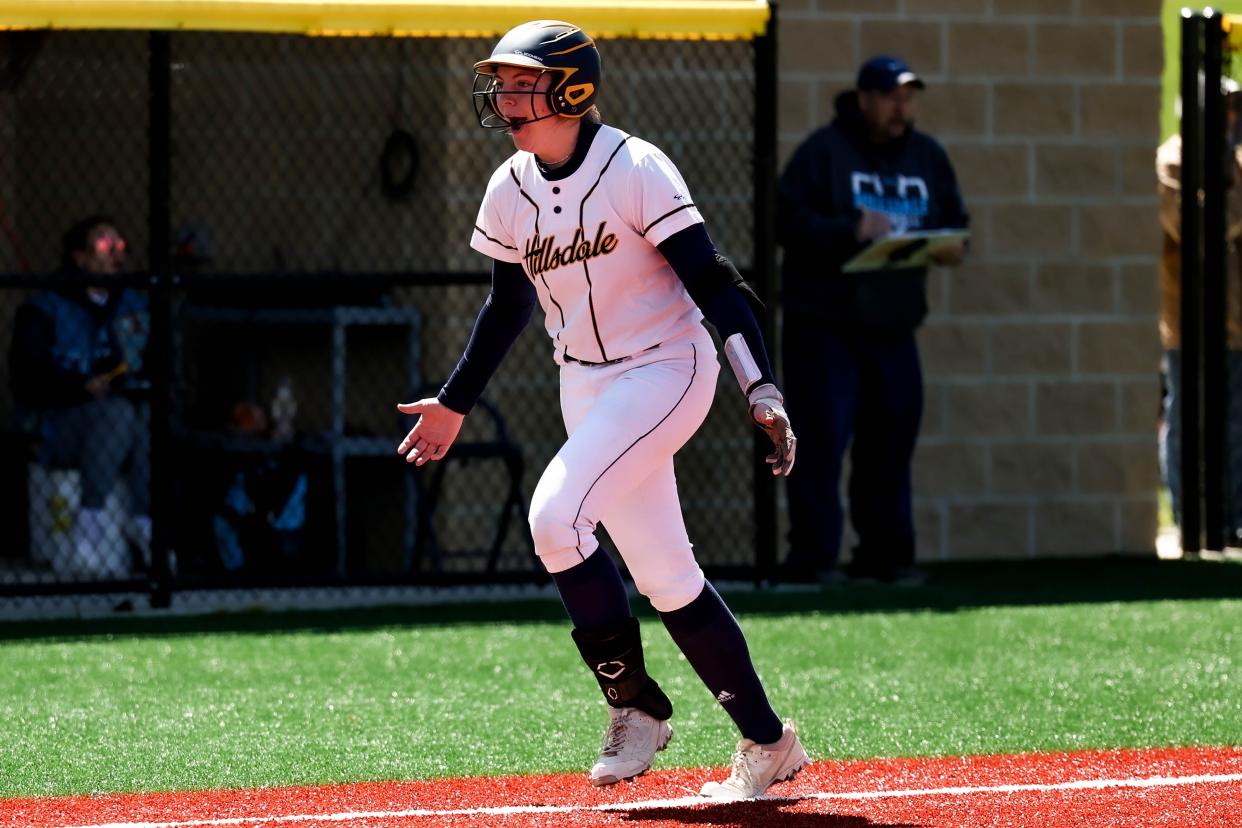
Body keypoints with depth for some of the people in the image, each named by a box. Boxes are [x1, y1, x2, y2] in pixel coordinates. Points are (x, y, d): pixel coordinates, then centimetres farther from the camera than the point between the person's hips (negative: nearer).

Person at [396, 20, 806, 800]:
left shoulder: (634, 170, -16)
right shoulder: (509, 192, 3)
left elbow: (712, 281, -18)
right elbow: (510, 304, 18)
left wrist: (762, 389, -27)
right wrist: (455, 402, 22)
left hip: (666, 369, -7)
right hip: (585, 385, 7)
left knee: (556, 515, -23)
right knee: (666, 579, 6)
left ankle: (635, 704, -7)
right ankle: (767, 742, 15)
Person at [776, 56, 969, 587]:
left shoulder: (928, 156, 15)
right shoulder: (824, 151, -3)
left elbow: (954, 226, 18)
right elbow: (788, 220, -11)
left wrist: (948, 247, -6)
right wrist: (852, 229, -23)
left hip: (894, 328, 6)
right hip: (824, 323, -6)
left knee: (891, 442, 8)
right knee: (821, 441, -9)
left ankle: (887, 553, 15)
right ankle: (812, 556, -7)